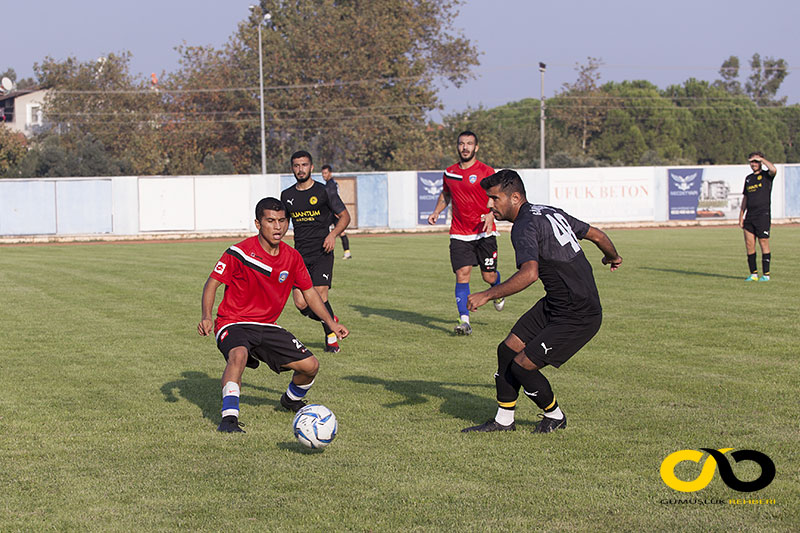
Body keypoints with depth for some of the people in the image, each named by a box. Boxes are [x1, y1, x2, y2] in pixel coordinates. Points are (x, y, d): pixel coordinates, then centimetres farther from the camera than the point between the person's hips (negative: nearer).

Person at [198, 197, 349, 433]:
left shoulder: (292, 257, 2)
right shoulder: (239, 253, -15)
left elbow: (309, 292, 13)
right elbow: (212, 284, -12)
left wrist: (331, 323, 7)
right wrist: (206, 318, -28)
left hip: (267, 326, 5)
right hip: (234, 324, -5)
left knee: (310, 365, -2)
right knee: (238, 354, -39)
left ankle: (291, 399, 31)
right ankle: (229, 418, -38)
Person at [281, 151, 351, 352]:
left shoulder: (324, 191, -1)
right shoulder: (287, 195, 11)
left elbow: (344, 216, 5)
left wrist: (333, 234, -11)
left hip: (322, 254, -3)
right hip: (300, 256, 4)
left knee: (319, 298, -16)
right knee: (301, 304, -7)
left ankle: (331, 336, 6)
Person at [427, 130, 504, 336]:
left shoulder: (486, 172, -5)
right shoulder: (450, 172, 8)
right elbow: (446, 194, 25)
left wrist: (491, 214, -23)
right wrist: (436, 212, 8)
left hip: (484, 233, -2)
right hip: (459, 233, 2)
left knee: (489, 276, 3)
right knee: (462, 274, -10)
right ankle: (464, 321, -11)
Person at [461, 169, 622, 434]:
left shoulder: (525, 226, -20)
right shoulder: (550, 212, 8)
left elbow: (530, 273, -38)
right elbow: (596, 234, 19)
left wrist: (486, 295, -36)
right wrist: (613, 257, 39)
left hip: (577, 319, -10)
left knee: (522, 366, -7)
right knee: (508, 350, 8)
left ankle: (555, 417, 19)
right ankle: (503, 421, 20)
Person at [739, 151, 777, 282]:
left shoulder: (766, 176, 0)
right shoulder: (748, 178, 18)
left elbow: (773, 170, -25)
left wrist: (762, 159, -11)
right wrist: (741, 216, 15)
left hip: (763, 214, -6)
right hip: (749, 216, 6)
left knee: (764, 244, -5)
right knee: (749, 244, 3)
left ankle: (766, 274, -1)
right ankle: (753, 273, 9)